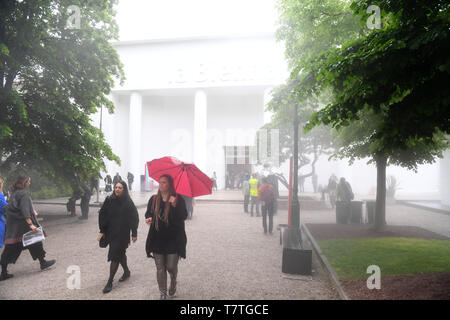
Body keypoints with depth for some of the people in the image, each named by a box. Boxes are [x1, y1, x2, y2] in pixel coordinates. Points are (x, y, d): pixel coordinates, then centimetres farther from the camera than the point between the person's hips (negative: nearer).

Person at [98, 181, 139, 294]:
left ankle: (110, 282, 2)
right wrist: (102, 231, 0)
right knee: (120, 253, 19)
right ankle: (126, 272, 41)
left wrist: (134, 233, -6)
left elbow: (134, 218, -6)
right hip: (111, 232, 4)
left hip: (122, 234, -4)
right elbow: (102, 215, 3)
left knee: (115, 256, -6)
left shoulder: (128, 203, -10)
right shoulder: (109, 200, -1)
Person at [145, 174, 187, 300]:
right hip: (157, 239, 3)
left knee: (171, 266, 2)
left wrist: (175, 205, -29)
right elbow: (148, 213, 18)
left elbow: (184, 216, -15)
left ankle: (173, 281, 36)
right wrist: (148, 218, -5)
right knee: (160, 269, 6)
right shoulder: (154, 199, 5)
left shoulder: (178, 199, -6)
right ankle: (163, 294, 21)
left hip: (173, 239, -3)